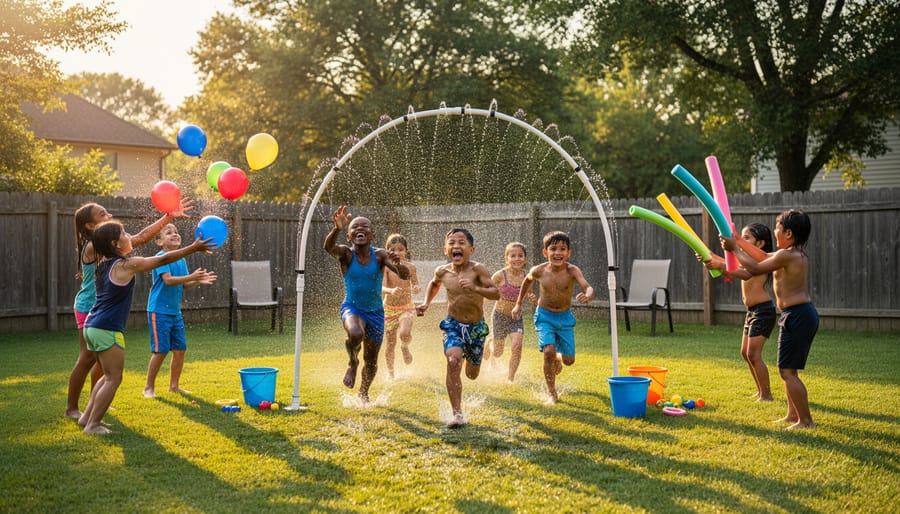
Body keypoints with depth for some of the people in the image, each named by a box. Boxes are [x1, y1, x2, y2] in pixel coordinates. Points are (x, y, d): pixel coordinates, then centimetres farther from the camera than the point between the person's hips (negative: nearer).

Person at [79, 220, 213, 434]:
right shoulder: (126, 265, -13)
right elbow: (163, 259, -10)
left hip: (92, 327, 9)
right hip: (107, 330, -9)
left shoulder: (106, 263, 11)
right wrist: (194, 248, -4)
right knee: (113, 379, -1)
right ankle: (93, 424, -1)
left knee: (109, 376, 21)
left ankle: (86, 417, 21)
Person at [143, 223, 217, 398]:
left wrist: (198, 281, -7)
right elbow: (168, 280, -26)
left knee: (180, 349, 8)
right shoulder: (161, 258, -14)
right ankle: (149, 388, 8)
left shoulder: (181, 259, 10)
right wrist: (191, 276, -36)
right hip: (159, 311, -7)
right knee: (160, 351, -6)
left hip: (175, 311, 8)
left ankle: (174, 385, 22)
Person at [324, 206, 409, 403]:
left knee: (371, 361, 12)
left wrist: (397, 264, -45)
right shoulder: (346, 254, -13)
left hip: (375, 312, 2)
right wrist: (337, 229, -56)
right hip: (352, 308, -2)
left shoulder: (380, 255, -12)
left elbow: (405, 275, -21)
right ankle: (352, 364, -2)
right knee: (356, 334, -36)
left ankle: (363, 392, 44)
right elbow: (329, 247, -35)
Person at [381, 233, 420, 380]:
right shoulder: (386, 267, -11)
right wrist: (391, 291, -43)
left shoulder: (410, 267, -6)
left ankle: (405, 347, 8)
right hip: (389, 309, 0)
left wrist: (417, 289, -23)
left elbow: (415, 285, 2)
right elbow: (382, 288, -20)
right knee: (389, 346, 6)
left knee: (405, 333, -29)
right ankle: (390, 373, 29)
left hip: (407, 307, 0)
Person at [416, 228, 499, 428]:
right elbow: (434, 284, 18)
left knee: (472, 374, 14)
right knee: (453, 362, -26)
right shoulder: (442, 272, -7)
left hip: (476, 327, 0)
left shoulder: (477, 269, -18)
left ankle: (470, 360, 54)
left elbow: (496, 293, -27)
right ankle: (457, 413, -20)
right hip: (453, 324, 0)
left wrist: (475, 288, -42)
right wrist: (426, 303, 6)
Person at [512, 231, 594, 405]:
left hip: (565, 317, 1)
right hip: (544, 316, -1)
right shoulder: (539, 271, -15)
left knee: (568, 359, 3)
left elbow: (588, 287, -36)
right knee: (548, 351, -20)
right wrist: (518, 304, 14)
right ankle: (552, 394, -3)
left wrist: (587, 296, -60)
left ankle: (557, 358, 43)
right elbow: (527, 280, 8)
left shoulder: (572, 271, -21)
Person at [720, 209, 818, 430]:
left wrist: (735, 248, 1)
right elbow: (764, 257, 25)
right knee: (787, 369, 19)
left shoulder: (787, 255, -16)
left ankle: (806, 421, -6)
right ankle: (793, 414, 26)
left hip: (797, 315, -10)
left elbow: (755, 268, -10)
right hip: (805, 313, 10)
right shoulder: (799, 255, 14)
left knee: (788, 371, -7)